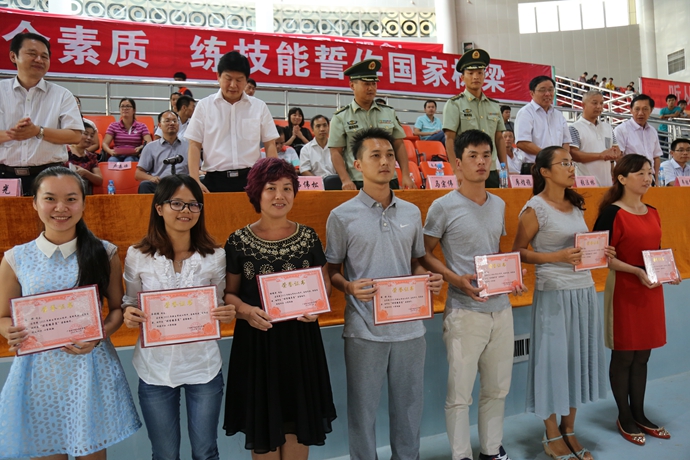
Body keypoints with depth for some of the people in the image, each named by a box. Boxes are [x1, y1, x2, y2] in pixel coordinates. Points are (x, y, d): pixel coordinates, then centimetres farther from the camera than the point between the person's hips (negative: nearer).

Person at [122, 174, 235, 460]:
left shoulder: (214, 256, -5)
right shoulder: (137, 255, -7)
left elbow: (220, 307, 5)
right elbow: (129, 305, 5)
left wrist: (227, 314, -17)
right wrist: (129, 316, -17)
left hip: (203, 367, 0)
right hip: (155, 368, 0)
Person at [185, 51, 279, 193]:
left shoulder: (259, 107, 7)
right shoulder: (204, 106, 5)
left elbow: (270, 145, 8)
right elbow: (194, 145, 4)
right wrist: (195, 180, -7)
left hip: (251, 179, 1)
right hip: (215, 180, 0)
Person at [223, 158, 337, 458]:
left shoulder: (308, 237, 3)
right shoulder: (239, 241, -3)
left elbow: (324, 282, 10)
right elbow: (228, 292, 1)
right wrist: (245, 310, -18)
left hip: (301, 340, 2)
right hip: (256, 341, -1)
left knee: (299, 420, 10)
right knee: (262, 421, 8)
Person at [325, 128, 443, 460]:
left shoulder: (411, 213, 7)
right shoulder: (342, 216, -4)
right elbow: (332, 270, 1)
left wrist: (429, 280, -4)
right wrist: (349, 287, -19)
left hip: (410, 327, 4)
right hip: (364, 330, -3)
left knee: (409, 406, 16)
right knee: (362, 408, 10)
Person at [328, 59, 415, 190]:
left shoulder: (389, 112, 10)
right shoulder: (341, 117, 1)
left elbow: (399, 146, 10)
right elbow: (336, 152, -1)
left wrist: (406, 176, 2)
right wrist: (346, 180, -12)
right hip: (357, 184, -3)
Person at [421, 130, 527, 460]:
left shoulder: (499, 205, 10)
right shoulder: (444, 206, -8)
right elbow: (424, 253, -5)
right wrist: (456, 279, -18)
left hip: (501, 308, 6)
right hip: (464, 311, -6)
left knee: (497, 388, 17)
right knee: (460, 392, 3)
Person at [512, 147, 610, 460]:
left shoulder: (577, 205, 11)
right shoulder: (535, 208, -9)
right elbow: (518, 252, -9)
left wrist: (599, 253, 0)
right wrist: (557, 257, -20)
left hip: (584, 290, 7)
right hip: (554, 293, -7)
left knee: (579, 357, 12)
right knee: (553, 359, 1)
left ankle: (569, 430, 29)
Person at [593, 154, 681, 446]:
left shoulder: (652, 213, 11)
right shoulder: (612, 213, -11)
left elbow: (655, 251, 19)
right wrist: (636, 271, -23)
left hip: (651, 290, 7)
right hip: (624, 289, -7)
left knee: (642, 355, 14)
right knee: (624, 356, 4)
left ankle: (639, 414, 27)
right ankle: (624, 418, 18)